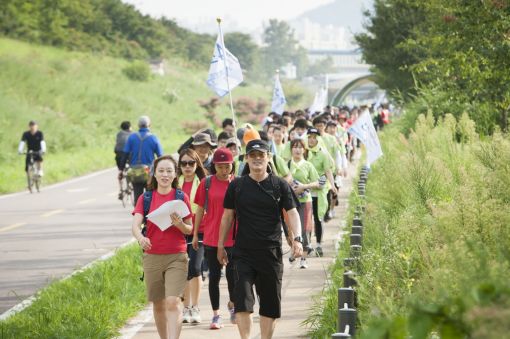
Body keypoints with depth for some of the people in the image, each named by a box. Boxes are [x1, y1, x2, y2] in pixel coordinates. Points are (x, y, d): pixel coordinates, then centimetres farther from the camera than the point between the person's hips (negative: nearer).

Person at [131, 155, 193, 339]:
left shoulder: (182, 197, 1)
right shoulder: (145, 198, 4)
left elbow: (189, 230, 5)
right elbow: (135, 224, -8)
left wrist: (180, 224, -18)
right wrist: (141, 238, -31)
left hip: (176, 257, -2)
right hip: (152, 257, 2)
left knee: (173, 303, -15)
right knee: (158, 304, 12)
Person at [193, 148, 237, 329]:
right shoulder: (207, 183, -1)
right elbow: (200, 209, 5)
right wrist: (195, 234, 5)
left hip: (234, 238, 0)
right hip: (212, 238, 0)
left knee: (232, 274, 3)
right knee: (214, 276, 4)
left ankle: (232, 304, 31)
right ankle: (216, 315, 11)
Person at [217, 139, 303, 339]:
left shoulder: (280, 185, 3)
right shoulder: (237, 186, 5)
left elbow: (292, 213, -2)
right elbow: (227, 216, 12)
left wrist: (297, 238, -18)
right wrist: (220, 246, 12)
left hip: (272, 253, 1)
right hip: (244, 253, -1)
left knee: (270, 303, 7)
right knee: (242, 300, -13)